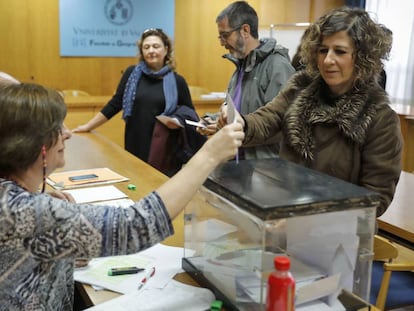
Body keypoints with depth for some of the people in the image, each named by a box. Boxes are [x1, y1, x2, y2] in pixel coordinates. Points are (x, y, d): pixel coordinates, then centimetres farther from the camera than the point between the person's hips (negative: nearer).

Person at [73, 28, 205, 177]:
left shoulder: (177, 81, 1)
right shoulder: (132, 73, 3)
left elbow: (190, 114, 9)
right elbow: (115, 104, 7)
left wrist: (179, 122, -12)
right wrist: (88, 126, 7)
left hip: (166, 151, -1)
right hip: (135, 146, 1)